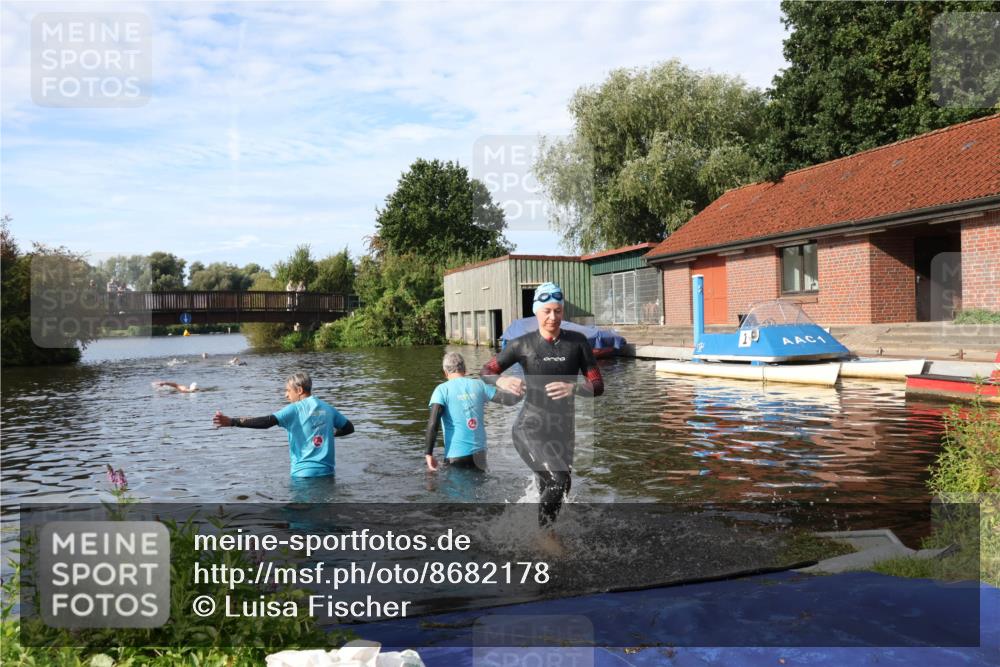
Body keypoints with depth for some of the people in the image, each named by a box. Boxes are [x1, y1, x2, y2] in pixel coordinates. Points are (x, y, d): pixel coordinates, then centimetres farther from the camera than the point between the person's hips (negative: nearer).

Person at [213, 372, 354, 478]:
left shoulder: (294, 409, -9)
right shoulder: (327, 408, 8)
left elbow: (266, 421, -22)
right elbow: (349, 428, 17)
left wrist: (232, 421, -27)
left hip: (303, 472, -5)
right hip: (326, 471, 5)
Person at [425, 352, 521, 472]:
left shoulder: (442, 390, -6)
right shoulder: (479, 385, 3)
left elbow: (433, 423, -15)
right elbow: (509, 399, 6)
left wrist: (428, 453, -11)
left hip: (456, 455, -3)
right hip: (479, 453, 3)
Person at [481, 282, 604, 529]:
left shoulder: (577, 342, 1)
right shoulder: (522, 344, -1)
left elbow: (598, 386, -1)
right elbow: (487, 371, 6)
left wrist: (573, 388, -22)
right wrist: (502, 381, -17)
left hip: (563, 430, 3)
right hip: (530, 427, -3)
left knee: (553, 492, 12)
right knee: (558, 479, -23)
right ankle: (544, 525, -2)